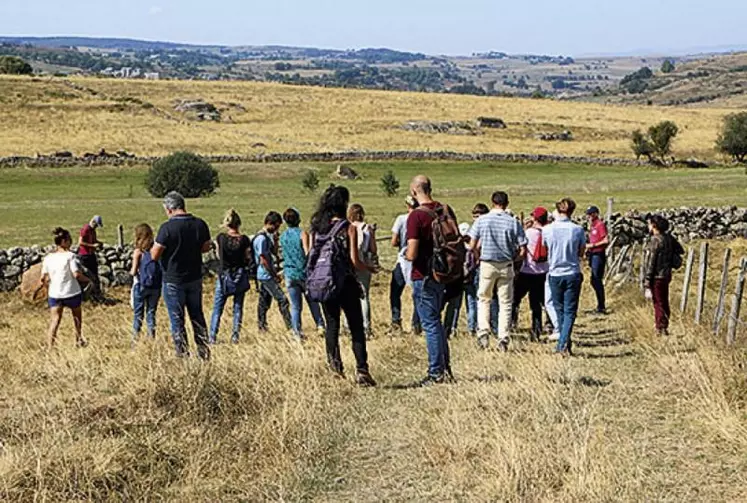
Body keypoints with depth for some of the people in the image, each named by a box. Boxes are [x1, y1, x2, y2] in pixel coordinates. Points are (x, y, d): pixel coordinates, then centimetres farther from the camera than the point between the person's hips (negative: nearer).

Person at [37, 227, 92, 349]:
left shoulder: (48, 258, 1)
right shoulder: (70, 255, -13)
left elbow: (43, 278, 1)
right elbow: (76, 274, -20)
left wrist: (37, 289, 18)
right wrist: (88, 279, -4)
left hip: (54, 294, 3)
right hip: (72, 293, -3)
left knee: (55, 320, 4)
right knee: (77, 316, 20)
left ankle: (50, 345, -7)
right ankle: (79, 341, 35)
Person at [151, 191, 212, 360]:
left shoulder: (167, 227, -19)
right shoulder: (200, 224, -4)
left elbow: (154, 255, -17)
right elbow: (206, 247, 8)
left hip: (173, 281, -5)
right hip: (195, 278, 5)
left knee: (177, 319, 7)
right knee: (197, 315, 18)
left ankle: (183, 354, 10)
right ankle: (204, 352, 23)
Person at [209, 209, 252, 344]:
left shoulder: (221, 238, -8)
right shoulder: (244, 239, -10)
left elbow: (219, 256, 3)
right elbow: (248, 258, -3)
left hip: (224, 276, 0)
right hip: (241, 277, 1)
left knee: (217, 308, 8)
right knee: (238, 308, 11)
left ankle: (212, 337, 5)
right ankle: (235, 336, 9)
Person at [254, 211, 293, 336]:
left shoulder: (268, 236, 11)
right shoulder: (262, 238, -18)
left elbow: (273, 252, 22)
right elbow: (263, 260, -19)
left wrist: (275, 239, 5)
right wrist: (275, 275, -14)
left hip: (265, 275, 10)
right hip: (266, 275, -10)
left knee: (264, 301, 14)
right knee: (282, 300, -11)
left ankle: (261, 326, 21)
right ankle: (291, 328, -12)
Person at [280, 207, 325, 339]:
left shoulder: (282, 236, 7)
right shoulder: (302, 233, -9)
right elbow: (308, 253, -16)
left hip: (289, 273, 3)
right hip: (304, 273, -3)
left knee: (295, 306, 5)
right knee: (313, 302, 12)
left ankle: (298, 332, 2)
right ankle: (320, 325, 6)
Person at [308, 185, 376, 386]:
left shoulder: (317, 228, 2)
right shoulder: (348, 228, -11)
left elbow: (311, 258, 4)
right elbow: (354, 261, -13)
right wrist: (370, 268, 4)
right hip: (345, 283, -4)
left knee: (331, 324, 16)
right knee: (357, 328, 3)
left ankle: (334, 361, 7)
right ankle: (361, 370, -1)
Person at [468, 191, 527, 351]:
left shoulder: (481, 220, -4)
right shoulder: (514, 222, -5)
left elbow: (473, 245, -1)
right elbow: (523, 250, -6)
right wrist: (512, 259, 11)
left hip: (487, 264, 0)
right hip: (506, 266, 0)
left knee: (484, 299, 18)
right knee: (505, 303, 8)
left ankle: (483, 332, 5)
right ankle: (504, 339, 6)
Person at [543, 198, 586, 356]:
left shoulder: (547, 230, -6)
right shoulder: (577, 230, -8)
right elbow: (581, 252, 3)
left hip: (555, 274, 1)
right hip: (573, 274, -1)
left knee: (560, 310, 15)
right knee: (570, 311, 2)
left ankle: (563, 344, 22)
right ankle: (564, 343, -13)